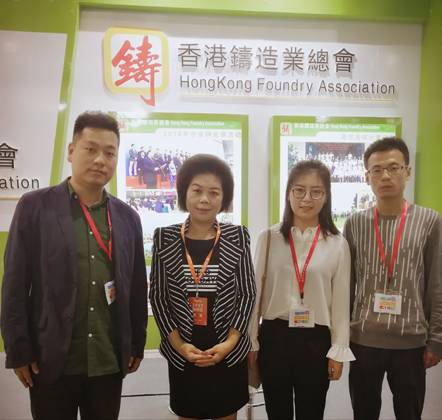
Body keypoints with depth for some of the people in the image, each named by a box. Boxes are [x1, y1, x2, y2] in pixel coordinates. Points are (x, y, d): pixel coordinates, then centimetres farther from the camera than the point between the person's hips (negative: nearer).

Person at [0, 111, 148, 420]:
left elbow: (137, 287, 8)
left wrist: (137, 345, 9)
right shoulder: (35, 206, -4)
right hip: (50, 360, -2)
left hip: (109, 361, 3)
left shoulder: (128, 217, 5)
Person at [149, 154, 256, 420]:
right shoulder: (164, 238, -4)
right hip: (182, 354, 0)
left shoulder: (237, 236, -4)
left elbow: (247, 293, -2)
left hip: (229, 353, 0)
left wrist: (230, 342, -10)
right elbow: (157, 296, -2)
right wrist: (178, 343, -9)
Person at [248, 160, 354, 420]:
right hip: (274, 337, 0)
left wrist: (338, 350, 1)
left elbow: (341, 300, 1)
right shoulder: (269, 238, -3)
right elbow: (254, 292, 1)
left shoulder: (338, 244, -3)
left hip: (316, 340, 0)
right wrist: (250, 341, 1)